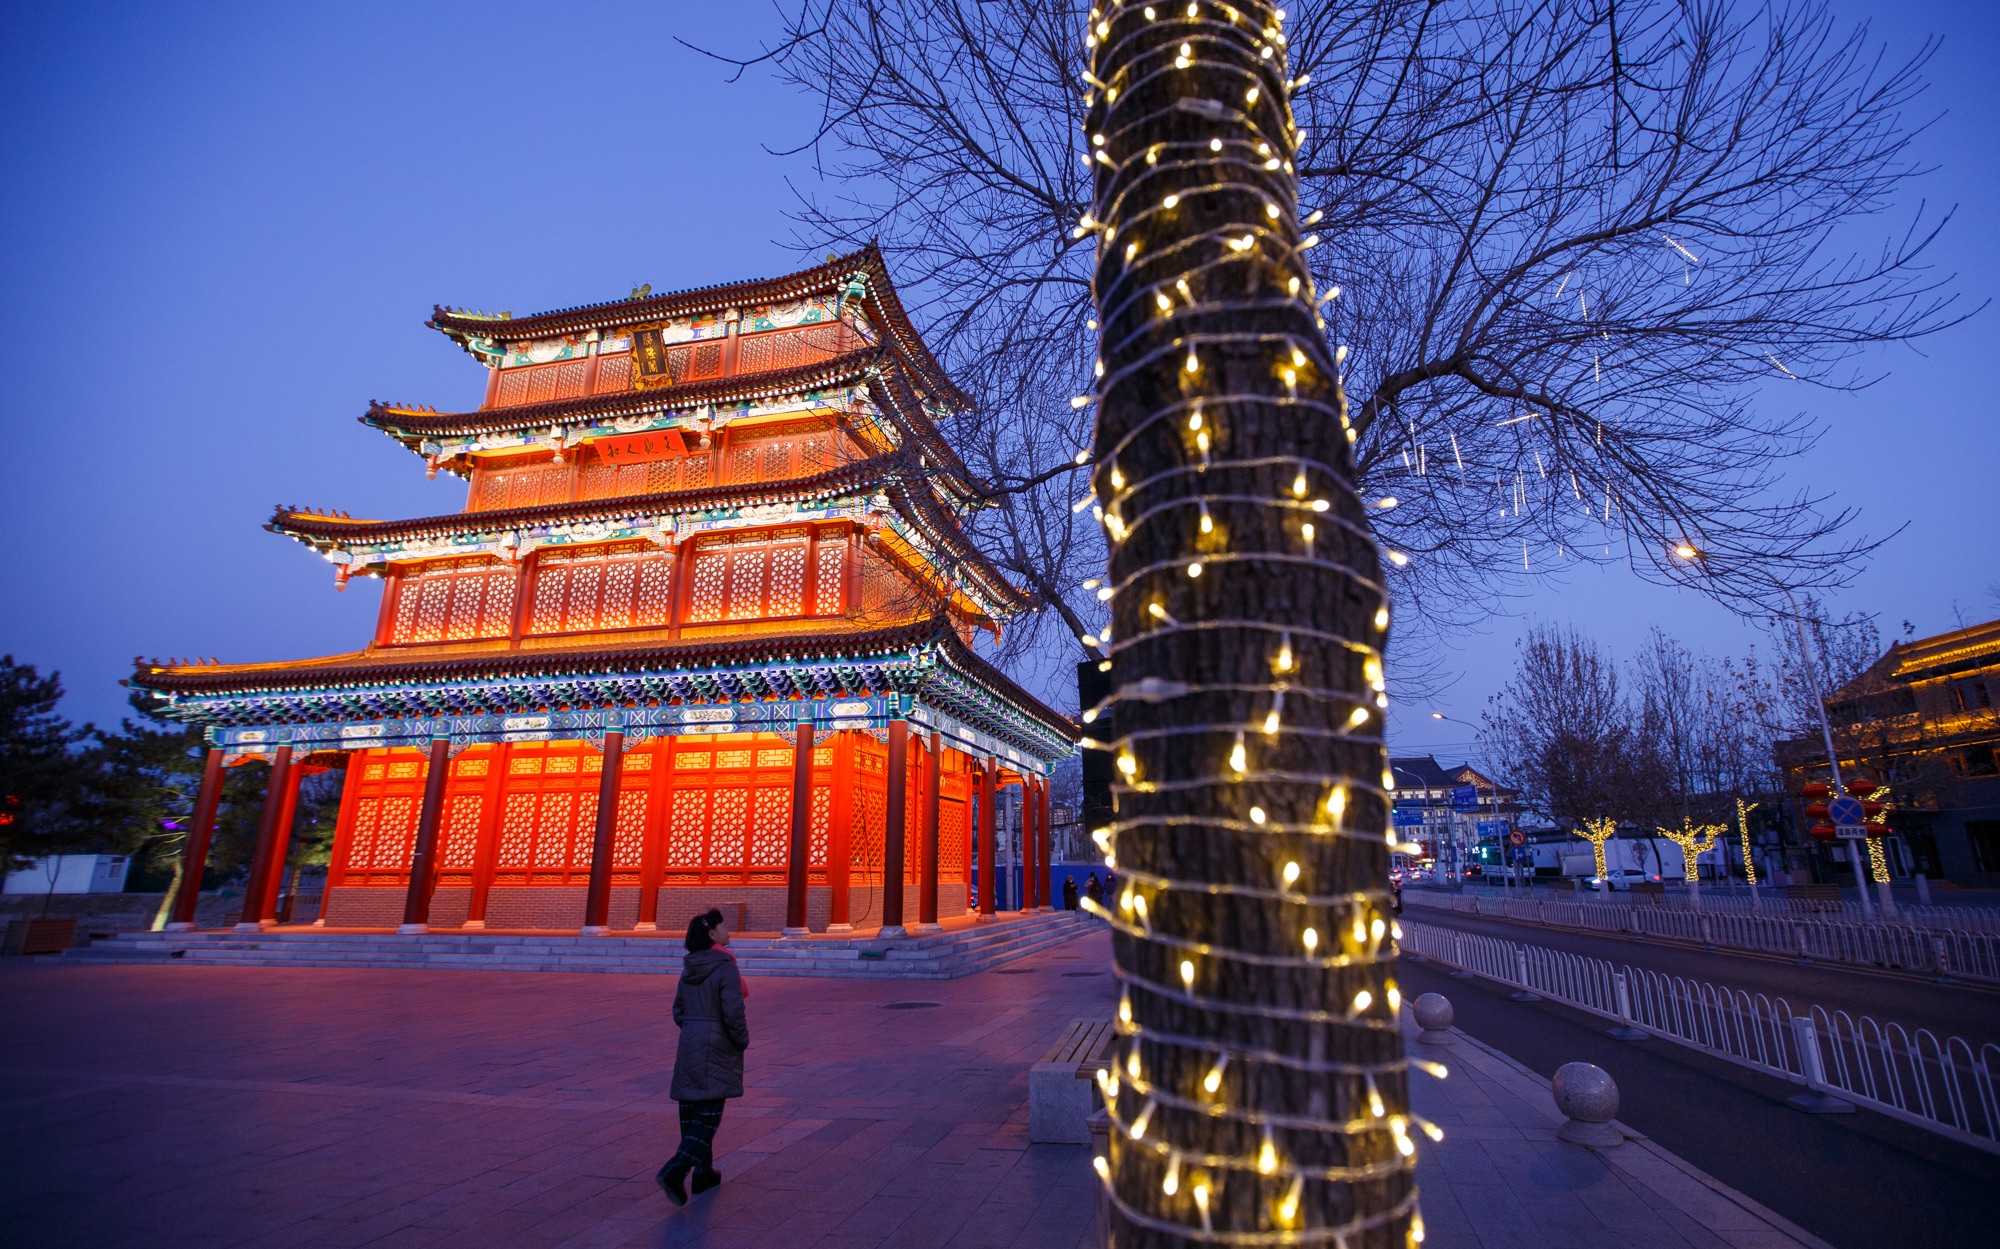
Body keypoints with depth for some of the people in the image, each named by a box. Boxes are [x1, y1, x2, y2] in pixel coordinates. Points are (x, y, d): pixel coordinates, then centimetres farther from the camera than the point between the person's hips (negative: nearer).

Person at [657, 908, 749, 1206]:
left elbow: (679, 1011, 11)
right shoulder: (726, 967, -17)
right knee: (708, 1115, 0)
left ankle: (703, 1172, 26)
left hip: (689, 1044, 7)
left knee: (692, 1111, 15)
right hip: (718, 1048, -7)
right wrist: (743, 1042, -5)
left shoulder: (690, 968, 5)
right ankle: (675, 1170, -13)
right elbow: (733, 1012, -21)